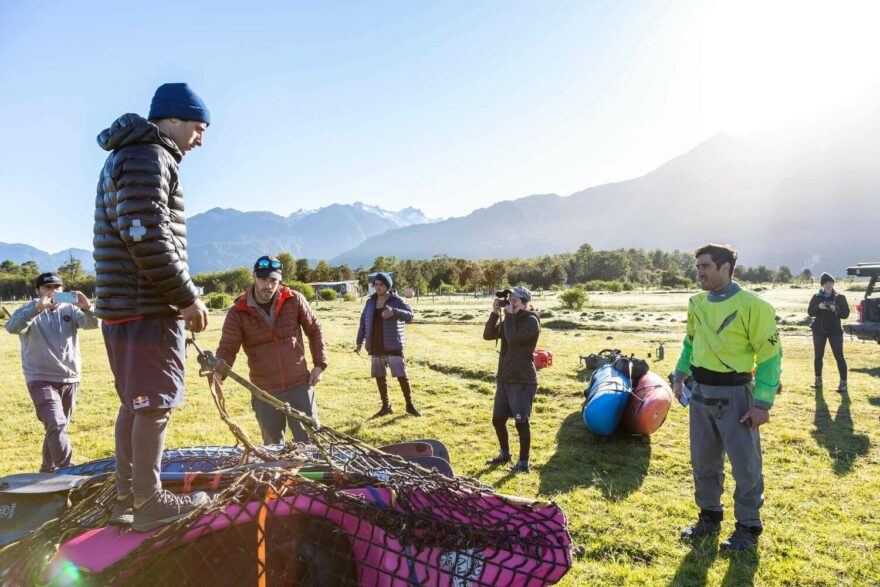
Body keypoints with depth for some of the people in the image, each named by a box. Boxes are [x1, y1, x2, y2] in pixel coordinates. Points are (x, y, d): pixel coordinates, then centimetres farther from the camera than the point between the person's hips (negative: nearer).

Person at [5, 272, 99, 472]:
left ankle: (48, 469, 33)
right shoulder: (30, 311, -3)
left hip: (70, 378, 4)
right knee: (56, 425, -18)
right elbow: (12, 327, -23)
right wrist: (37, 308, -39)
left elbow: (92, 324, -12)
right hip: (41, 379, -4)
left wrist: (87, 308, -34)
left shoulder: (70, 309, 4)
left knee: (58, 427, 16)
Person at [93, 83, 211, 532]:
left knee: (136, 402, 15)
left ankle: (126, 498, 24)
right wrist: (187, 297, -16)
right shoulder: (148, 158, -11)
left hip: (125, 305, 10)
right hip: (147, 308, -10)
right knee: (154, 402, -3)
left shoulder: (127, 158, 23)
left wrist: (178, 298, 18)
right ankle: (149, 503, 6)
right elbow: (147, 236, -22)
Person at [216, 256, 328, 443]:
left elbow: (314, 330, 7)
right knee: (273, 447, 14)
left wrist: (319, 364, 2)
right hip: (264, 393, 0)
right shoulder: (238, 312, -7)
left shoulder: (294, 300, -4)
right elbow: (227, 348, -8)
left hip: (300, 386, 0)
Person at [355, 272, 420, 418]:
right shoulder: (370, 301, 8)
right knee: (380, 377, 9)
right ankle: (386, 407, 22)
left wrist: (394, 312, -37)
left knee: (402, 376, -4)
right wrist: (359, 341, 8)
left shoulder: (397, 301, -6)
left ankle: (410, 405, 10)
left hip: (393, 347, -4)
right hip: (375, 347, 5)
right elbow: (363, 322, 14)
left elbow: (410, 316, -20)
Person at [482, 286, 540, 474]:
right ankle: (504, 453, 33)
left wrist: (509, 315, -15)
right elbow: (488, 335, 3)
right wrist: (495, 313, -6)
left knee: (521, 422, -3)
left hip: (522, 381, -8)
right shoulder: (509, 320, 12)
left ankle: (524, 462, 9)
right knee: (498, 419, 14)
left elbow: (513, 338, -25)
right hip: (504, 379, 8)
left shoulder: (531, 321, -11)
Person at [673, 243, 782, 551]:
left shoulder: (752, 306, -15)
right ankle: (709, 517, 32)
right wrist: (680, 374, 10)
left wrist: (763, 404, -15)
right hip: (700, 393, 6)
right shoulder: (697, 304, 5)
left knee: (745, 465, 6)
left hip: (734, 395, -6)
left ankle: (748, 527, 23)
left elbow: (770, 355, -12)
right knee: (703, 461, 16)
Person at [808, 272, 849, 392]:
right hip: (819, 330, 2)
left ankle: (843, 382, -3)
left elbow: (846, 314, -3)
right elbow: (810, 312, 1)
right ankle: (818, 379, 22)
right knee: (818, 356, 8)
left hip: (835, 330, -2)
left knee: (839, 356, -5)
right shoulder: (816, 297, 3)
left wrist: (836, 310, -22)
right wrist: (818, 307, -18)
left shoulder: (840, 297, -1)